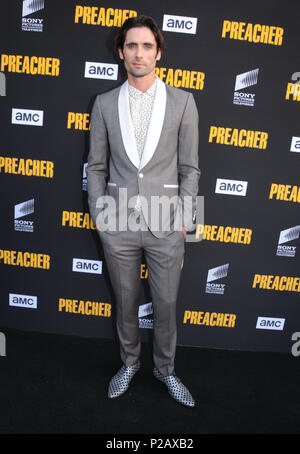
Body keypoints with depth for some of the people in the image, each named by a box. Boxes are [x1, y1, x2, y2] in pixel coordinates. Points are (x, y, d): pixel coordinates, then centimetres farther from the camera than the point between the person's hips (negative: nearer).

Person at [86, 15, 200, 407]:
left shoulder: (182, 102, 0)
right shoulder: (105, 103, 5)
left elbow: (189, 168, 1)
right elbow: (96, 166, 7)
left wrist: (184, 219, -2)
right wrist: (98, 214, 3)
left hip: (166, 224, -1)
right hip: (118, 224, 1)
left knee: (166, 304, 11)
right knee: (125, 301, 16)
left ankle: (165, 368, 37)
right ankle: (129, 363, 41)